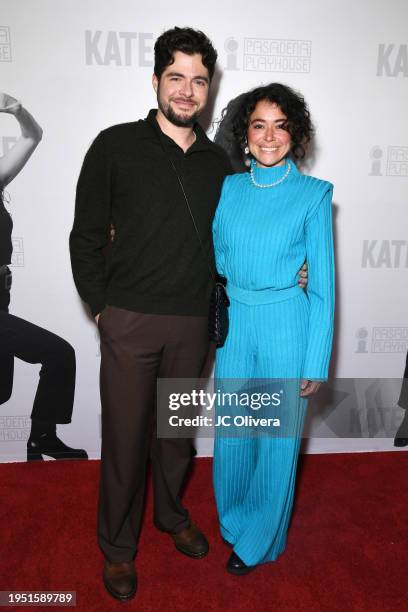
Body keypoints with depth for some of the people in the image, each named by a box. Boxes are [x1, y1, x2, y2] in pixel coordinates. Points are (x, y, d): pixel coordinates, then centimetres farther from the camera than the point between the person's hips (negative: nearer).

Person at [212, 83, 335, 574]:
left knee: (277, 437, 10)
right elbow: (215, 260, 11)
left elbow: (323, 282, -5)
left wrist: (317, 361, -7)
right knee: (232, 431, 15)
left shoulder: (312, 194, -5)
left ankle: (259, 540, 34)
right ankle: (234, 520, 42)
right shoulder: (227, 189, 4)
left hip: (286, 326, -3)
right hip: (234, 324, 3)